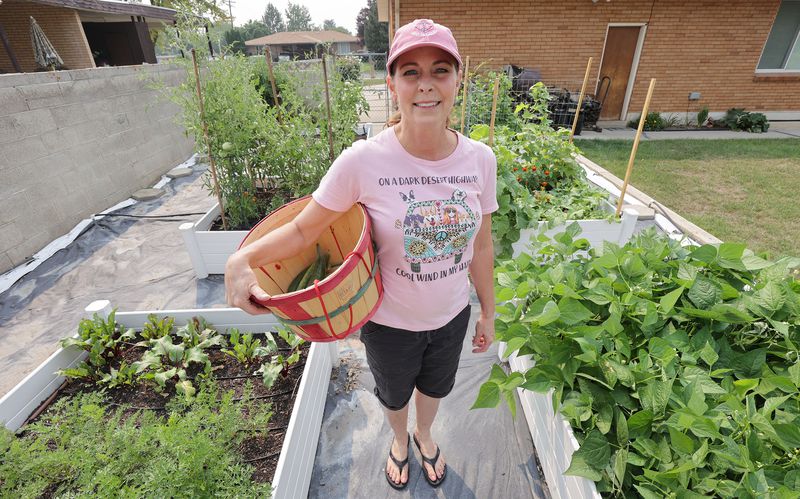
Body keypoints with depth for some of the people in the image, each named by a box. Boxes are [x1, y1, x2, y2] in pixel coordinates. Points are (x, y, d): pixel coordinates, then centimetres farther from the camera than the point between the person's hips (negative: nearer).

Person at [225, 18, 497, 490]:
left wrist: (488, 312, 5)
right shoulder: (363, 161, -25)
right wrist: (242, 259, -32)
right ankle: (400, 440, 67)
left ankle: (425, 435, 68)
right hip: (390, 322, -2)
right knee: (394, 393, 28)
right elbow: (304, 228, -16)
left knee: (434, 386, 31)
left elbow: (481, 246, -4)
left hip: (452, 316, 3)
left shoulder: (480, 159, -15)